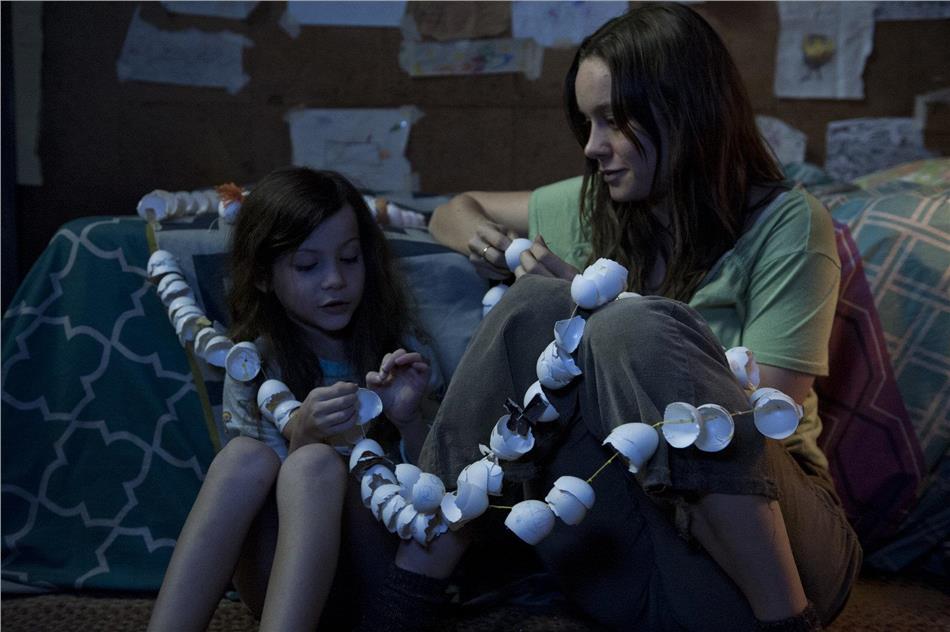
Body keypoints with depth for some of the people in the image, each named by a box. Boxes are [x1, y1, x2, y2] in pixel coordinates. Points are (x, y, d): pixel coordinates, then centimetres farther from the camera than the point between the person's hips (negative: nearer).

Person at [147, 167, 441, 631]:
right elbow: (276, 493, -5)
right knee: (244, 454, -26)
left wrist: (408, 420, -21)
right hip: (280, 585, 1)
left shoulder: (396, 347, 2)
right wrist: (302, 433, -26)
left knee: (314, 465, -28)